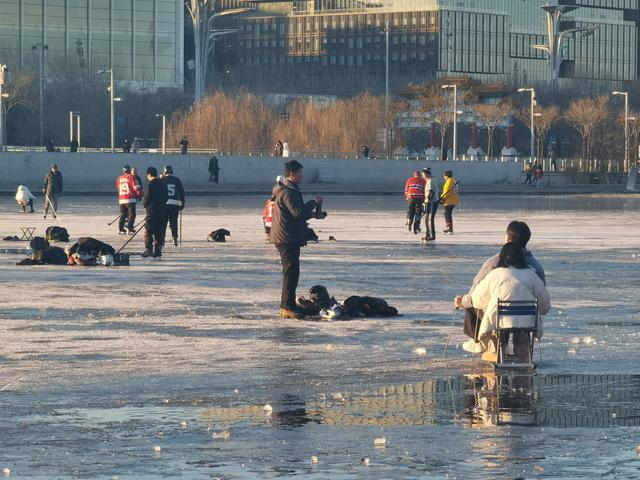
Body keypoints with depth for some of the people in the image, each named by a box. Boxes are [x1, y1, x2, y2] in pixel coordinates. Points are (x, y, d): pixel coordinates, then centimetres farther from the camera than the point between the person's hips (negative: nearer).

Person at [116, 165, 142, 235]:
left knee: (123, 215, 14)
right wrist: (140, 195, 5)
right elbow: (136, 188, -9)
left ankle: (121, 229, 11)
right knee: (131, 214, -1)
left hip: (121, 199, 5)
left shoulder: (119, 179, 9)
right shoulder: (131, 177, -7)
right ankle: (130, 229, -9)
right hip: (130, 199, -5)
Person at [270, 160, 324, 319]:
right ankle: (288, 306, -11)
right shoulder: (287, 193, -17)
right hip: (288, 239, -11)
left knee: (291, 273, 14)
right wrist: (315, 202, -16)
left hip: (289, 239, 11)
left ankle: (287, 306, 19)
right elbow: (298, 212, -26)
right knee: (291, 272, -10)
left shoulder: (288, 191, 19)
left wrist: (311, 214, 12)